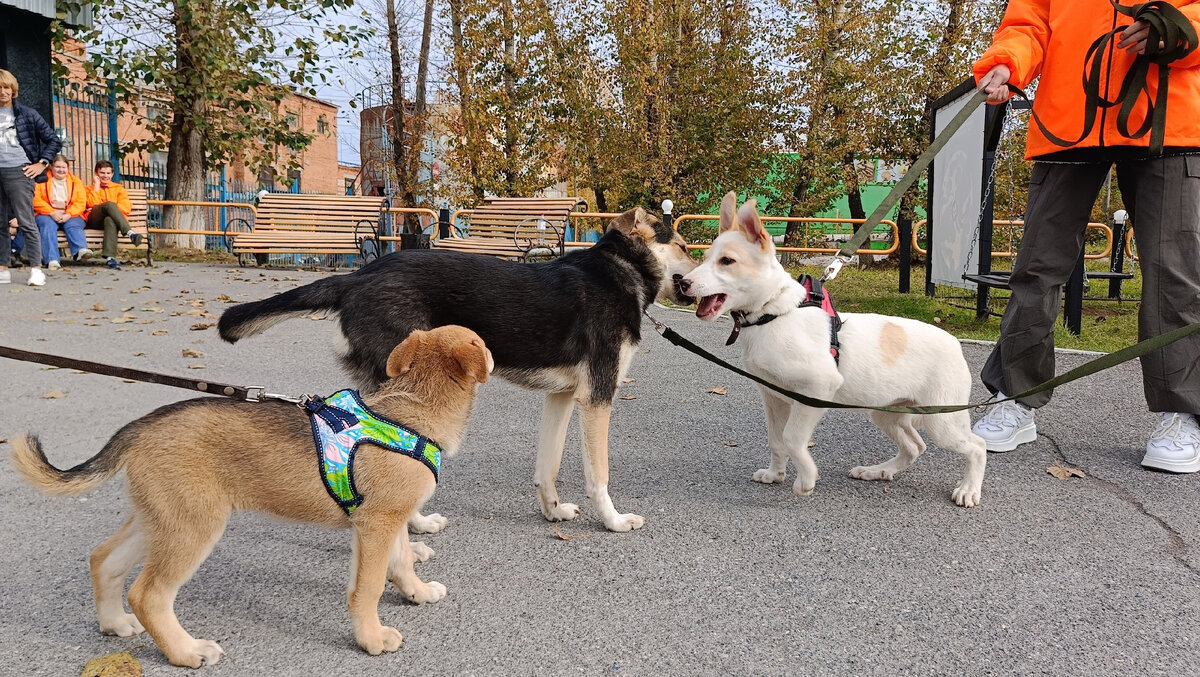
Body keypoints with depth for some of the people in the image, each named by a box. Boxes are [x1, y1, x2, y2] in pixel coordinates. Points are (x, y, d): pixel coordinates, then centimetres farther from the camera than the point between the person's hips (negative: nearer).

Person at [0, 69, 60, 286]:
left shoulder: (27, 114, 4)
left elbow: (53, 140, 5)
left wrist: (41, 164, 0)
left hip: (18, 171, -4)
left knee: (26, 221, -7)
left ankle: (36, 269, -5)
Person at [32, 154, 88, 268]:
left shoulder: (76, 181, 16)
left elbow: (81, 202, 5)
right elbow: (36, 199, -2)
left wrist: (68, 214, -13)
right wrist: (52, 213, -15)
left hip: (70, 215, 1)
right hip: (47, 214, -1)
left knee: (73, 225, -30)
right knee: (48, 225, -32)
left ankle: (80, 250, -57)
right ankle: (52, 259, -46)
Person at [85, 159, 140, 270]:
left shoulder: (119, 188, 26)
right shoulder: (90, 188, 25)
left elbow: (126, 208, 6)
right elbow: (92, 204, 1)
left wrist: (111, 210, -9)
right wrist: (96, 186, 8)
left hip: (110, 218, 0)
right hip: (94, 220, 0)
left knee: (110, 220, -39)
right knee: (109, 204, -33)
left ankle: (110, 257, -55)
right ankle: (130, 233, -51)